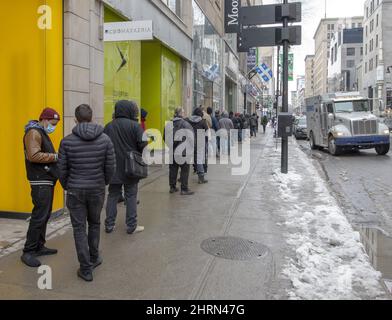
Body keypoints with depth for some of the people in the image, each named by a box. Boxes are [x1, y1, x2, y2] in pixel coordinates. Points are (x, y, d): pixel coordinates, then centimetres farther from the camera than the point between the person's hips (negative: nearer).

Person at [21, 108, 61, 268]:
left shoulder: (42, 133, 20)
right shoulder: (34, 132, -12)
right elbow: (34, 156, -24)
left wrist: (56, 156, 6)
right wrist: (55, 156, -20)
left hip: (47, 180, 10)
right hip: (40, 182, -10)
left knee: (45, 215, 13)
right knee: (39, 216, -9)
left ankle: (39, 247, 23)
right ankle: (28, 252, -1)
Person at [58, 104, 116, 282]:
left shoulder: (67, 141, -9)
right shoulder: (105, 139, -6)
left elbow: (62, 169, -4)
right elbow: (110, 167, -3)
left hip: (75, 190, -1)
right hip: (97, 189, 2)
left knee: (79, 228, 7)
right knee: (94, 224, 22)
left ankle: (86, 269, 11)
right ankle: (94, 258, 34)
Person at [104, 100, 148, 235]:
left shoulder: (108, 126, 2)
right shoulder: (134, 126, -11)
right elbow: (143, 145, -14)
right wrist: (138, 156, 5)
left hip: (113, 168, 4)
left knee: (113, 196, 13)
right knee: (131, 196, 6)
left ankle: (109, 225, 17)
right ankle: (131, 226, 12)